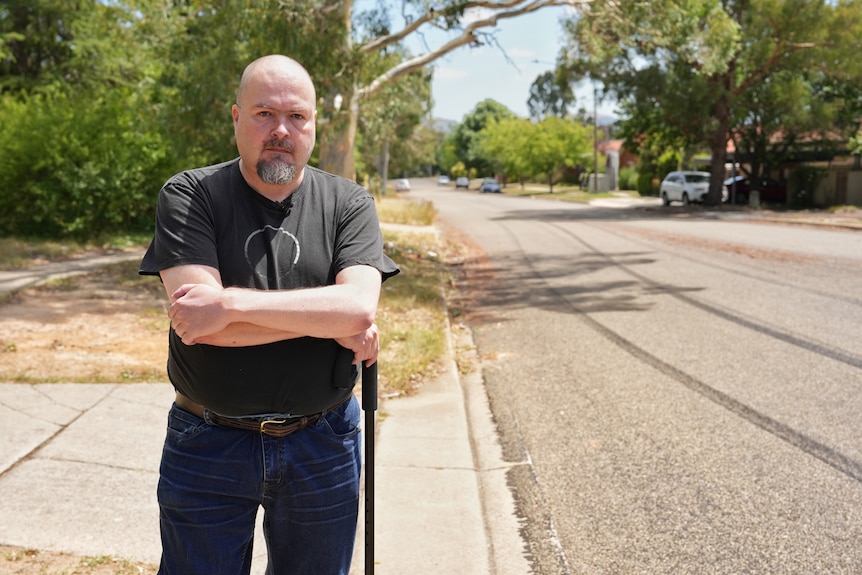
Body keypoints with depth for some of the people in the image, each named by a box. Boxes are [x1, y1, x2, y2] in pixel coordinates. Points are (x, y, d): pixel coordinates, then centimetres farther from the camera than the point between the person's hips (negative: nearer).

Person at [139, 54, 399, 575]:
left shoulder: (350, 204, -3)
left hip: (323, 445, 1)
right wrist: (330, 321, -17)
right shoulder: (188, 197, -6)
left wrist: (231, 303, -24)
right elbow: (197, 320, -20)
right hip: (208, 447, -1)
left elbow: (360, 309, -20)